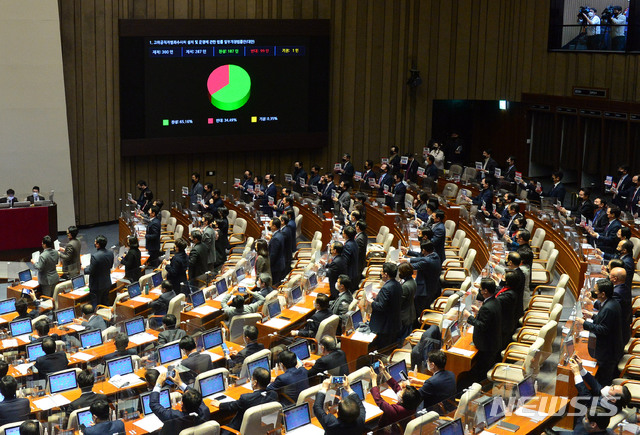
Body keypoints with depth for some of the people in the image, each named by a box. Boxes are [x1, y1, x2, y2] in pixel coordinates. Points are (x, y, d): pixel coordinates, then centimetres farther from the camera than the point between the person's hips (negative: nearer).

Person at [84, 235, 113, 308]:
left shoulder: (95, 256, -26)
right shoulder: (110, 254, -5)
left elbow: (91, 271, -19)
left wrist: (84, 269, 0)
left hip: (97, 285, -7)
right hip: (107, 284, 7)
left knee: (96, 306, 5)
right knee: (105, 304, 20)